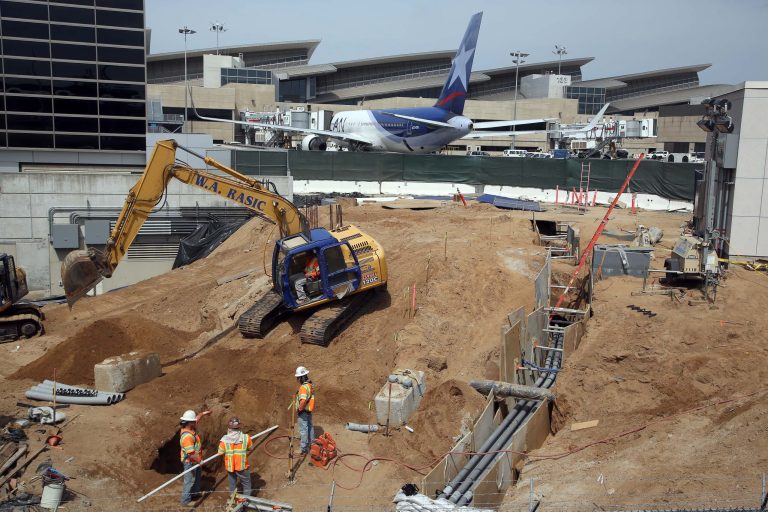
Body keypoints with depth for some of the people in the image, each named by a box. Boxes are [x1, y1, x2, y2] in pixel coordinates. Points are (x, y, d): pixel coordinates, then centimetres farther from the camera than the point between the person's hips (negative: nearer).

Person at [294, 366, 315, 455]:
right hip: (309, 411, 10)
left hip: (303, 412, -10)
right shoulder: (309, 384, 4)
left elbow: (303, 401, -38)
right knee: (310, 427, 22)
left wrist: (300, 409, -23)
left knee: (303, 430, -1)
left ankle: (304, 449, 6)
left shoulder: (304, 387, -28)